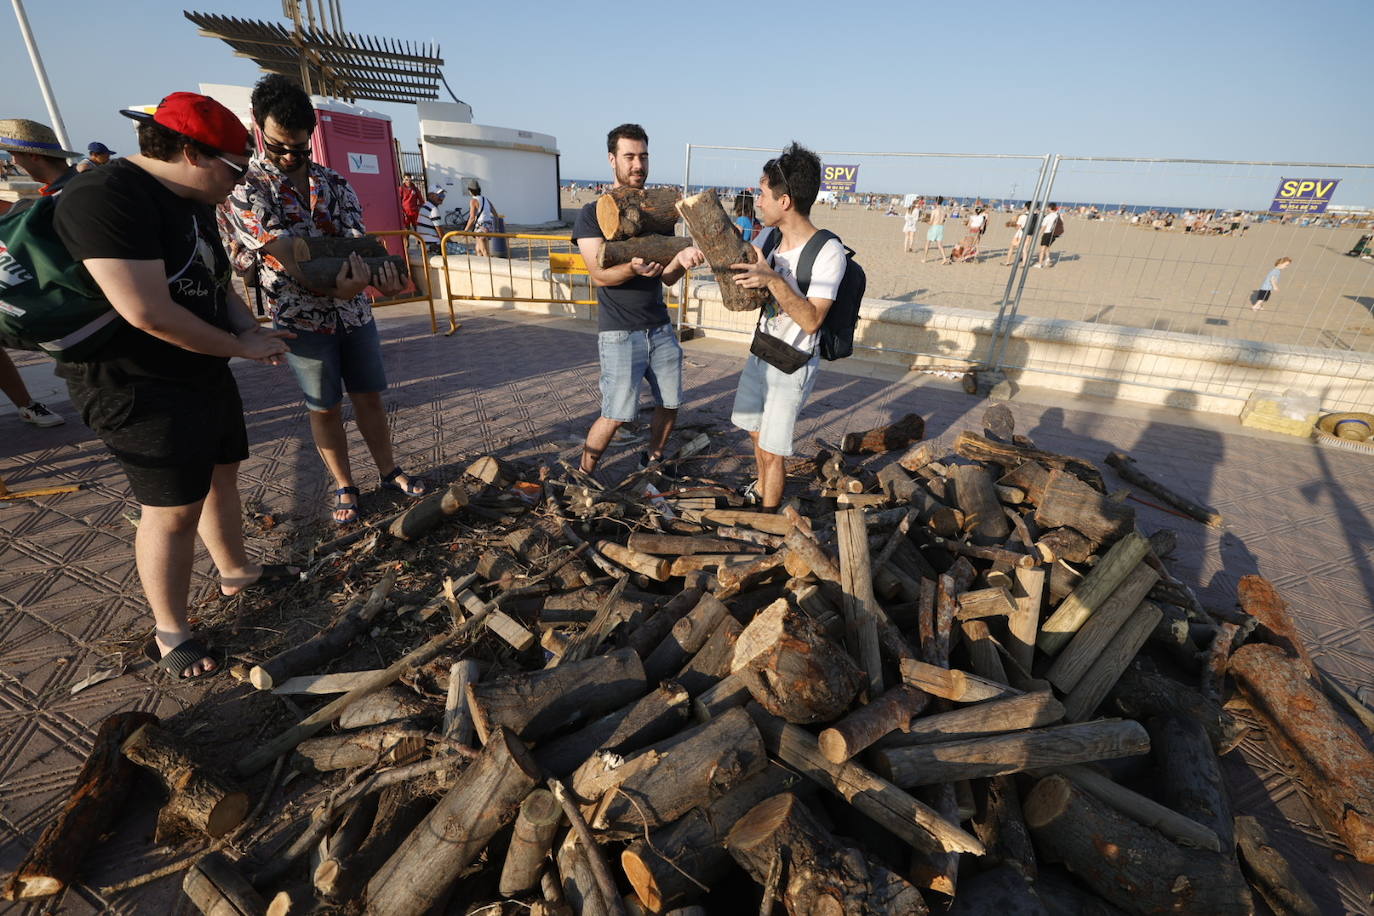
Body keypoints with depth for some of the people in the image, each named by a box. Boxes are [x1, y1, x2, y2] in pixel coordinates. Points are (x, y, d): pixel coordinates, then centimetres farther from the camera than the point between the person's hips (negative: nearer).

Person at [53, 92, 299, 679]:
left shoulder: (194, 203, 10)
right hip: (138, 388, -9)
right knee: (174, 510, -3)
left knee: (221, 476, 19)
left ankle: (236, 572, 39)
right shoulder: (106, 197, -21)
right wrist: (240, 346, -16)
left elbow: (217, 282, 17)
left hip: (205, 372, 9)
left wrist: (251, 330, -3)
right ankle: (170, 633, 15)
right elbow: (147, 312, -28)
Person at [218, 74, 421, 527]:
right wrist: (334, 288, -39)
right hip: (301, 317, -3)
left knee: (369, 395, 11)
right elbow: (285, 254, -21)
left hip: (354, 310, 3)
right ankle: (343, 486, 21)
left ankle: (389, 471, 26)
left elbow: (359, 241, -8)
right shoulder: (244, 187, -8)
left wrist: (380, 276, -31)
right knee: (326, 407, 6)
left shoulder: (334, 182, 5)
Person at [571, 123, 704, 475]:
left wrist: (681, 259, -21)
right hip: (619, 333, -5)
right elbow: (600, 274, -13)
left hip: (660, 328, 5)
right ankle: (583, 476, 16)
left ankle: (653, 462, 34)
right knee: (615, 416, -6)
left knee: (669, 404, 10)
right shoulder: (592, 213, -2)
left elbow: (667, 277, 2)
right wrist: (633, 268, -34)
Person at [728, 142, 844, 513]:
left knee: (772, 451, 2)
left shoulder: (828, 251, -21)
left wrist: (774, 280, -38)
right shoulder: (769, 236, 0)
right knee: (757, 433, 24)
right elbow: (746, 277, 14)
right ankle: (760, 490, 49)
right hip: (759, 354, 8)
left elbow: (811, 320, -28)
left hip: (792, 367, -7)